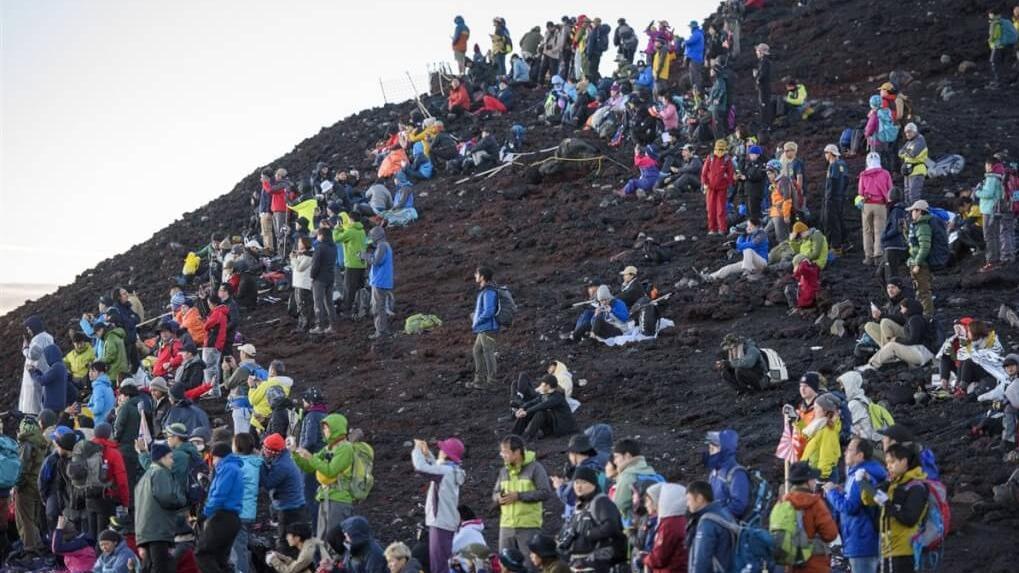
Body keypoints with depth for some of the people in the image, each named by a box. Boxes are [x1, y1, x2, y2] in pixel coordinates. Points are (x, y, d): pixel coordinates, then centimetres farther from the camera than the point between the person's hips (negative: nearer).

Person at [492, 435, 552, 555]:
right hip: (506, 526, 6)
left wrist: (519, 496, -16)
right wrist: (499, 498, -5)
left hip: (529, 526, -6)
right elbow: (495, 493, 20)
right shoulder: (504, 470, 13)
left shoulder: (535, 468, -5)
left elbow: (545, 492, -12)